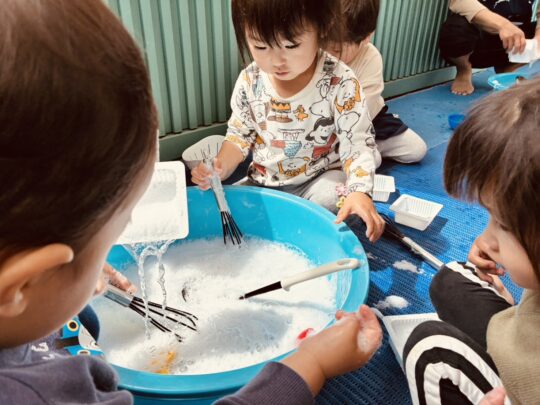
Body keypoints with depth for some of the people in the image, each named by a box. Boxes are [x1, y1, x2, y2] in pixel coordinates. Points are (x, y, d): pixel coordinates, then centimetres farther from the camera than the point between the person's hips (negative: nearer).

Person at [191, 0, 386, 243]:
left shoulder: (340, 83, -21)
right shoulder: (249, 81, -10)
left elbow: (357, 143, -18)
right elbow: (240, 134, 3)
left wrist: (360, 191, -36)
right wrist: (220, 169, -16)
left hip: (319, 179, -3)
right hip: (263, 182, 4)